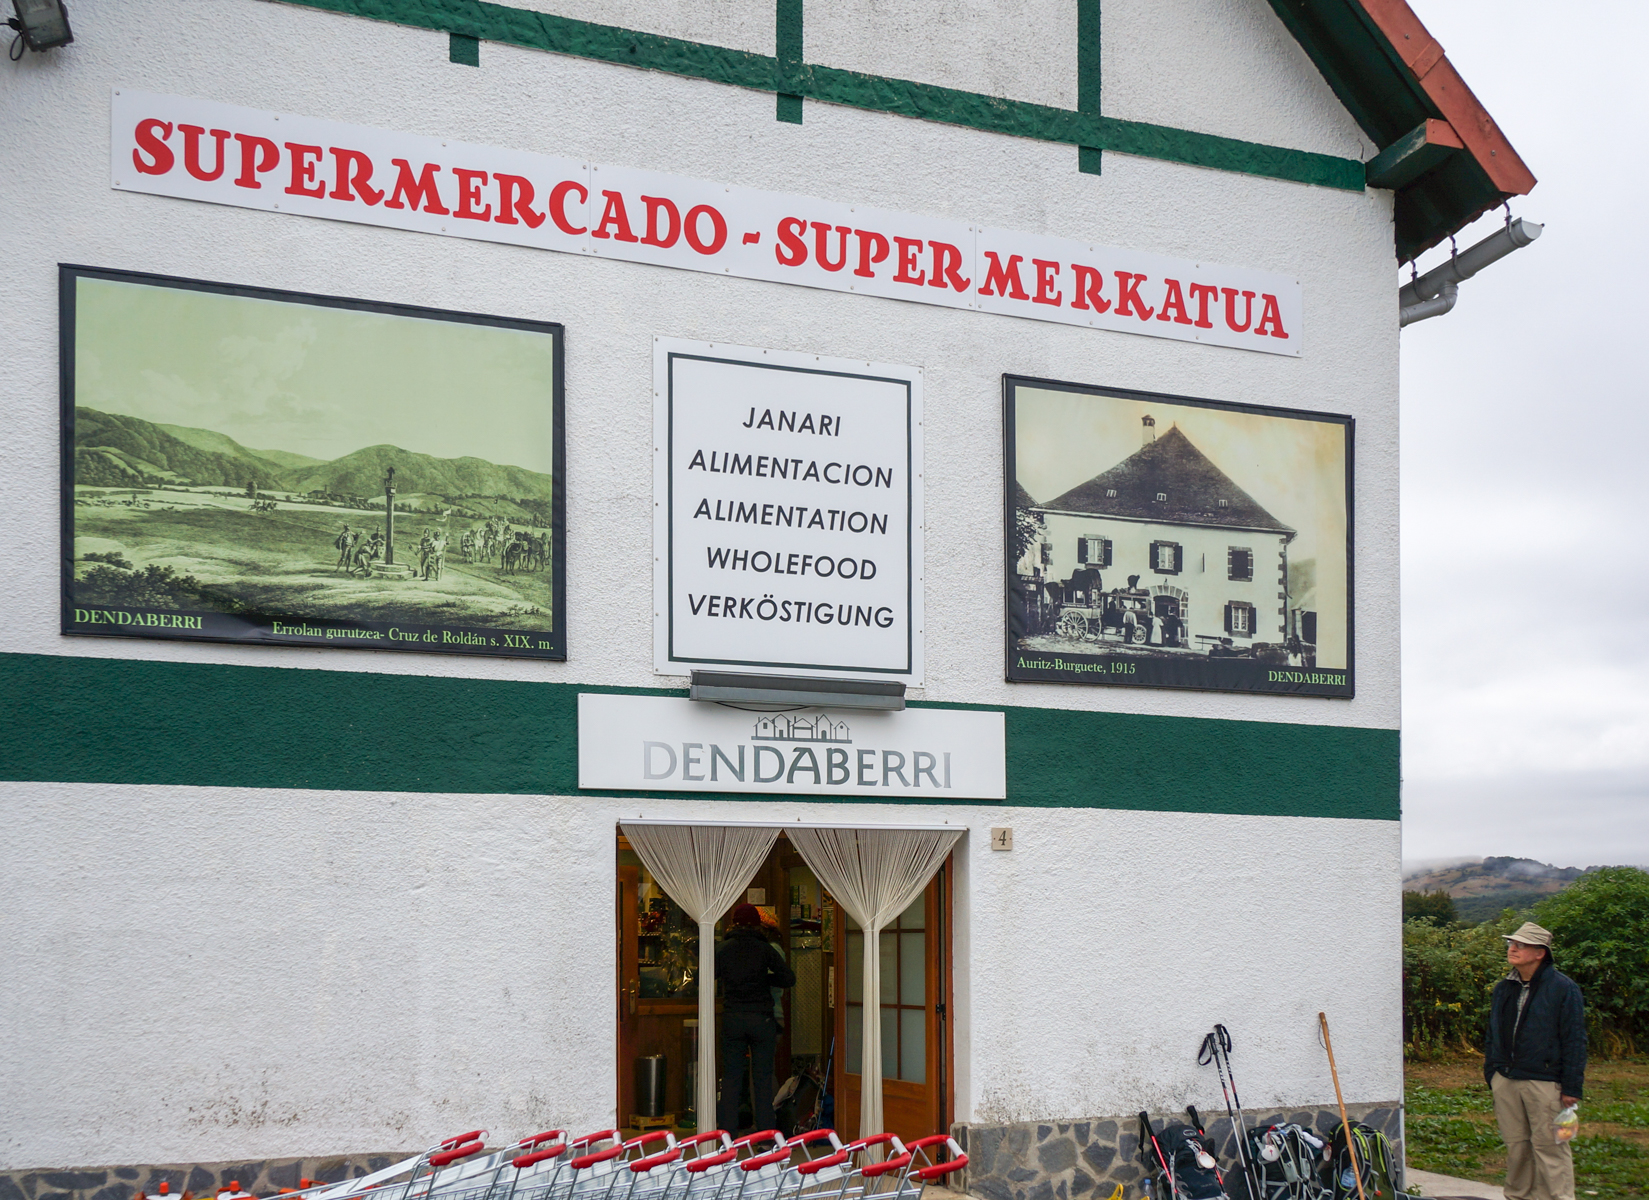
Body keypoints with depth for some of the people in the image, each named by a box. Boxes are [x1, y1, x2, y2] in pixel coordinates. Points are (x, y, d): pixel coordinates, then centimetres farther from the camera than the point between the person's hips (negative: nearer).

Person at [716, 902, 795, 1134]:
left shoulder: (723, 949, 1)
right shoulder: (765, 949, -2)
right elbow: (789, 978, -5)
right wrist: (763, 977, 8)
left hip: (732, 1017, 1)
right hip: (762, 1018, -1)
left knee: (731, 1075, 7)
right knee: (763, 1076, 4)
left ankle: (727, 1128, 6)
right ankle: (764, 1129, 4)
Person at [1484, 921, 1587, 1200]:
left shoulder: (1563, 988, -5)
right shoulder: (1503, 989, 13)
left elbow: (1574, 1041, -7)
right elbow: (1493, 1037, 19)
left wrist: (1572, 1088, -10)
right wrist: (1491, 1076, 13)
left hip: (1544, 1082, -6)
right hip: (1506, 1081, 6)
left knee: (1549, 1146, -4)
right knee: (1515, 1146, 10)